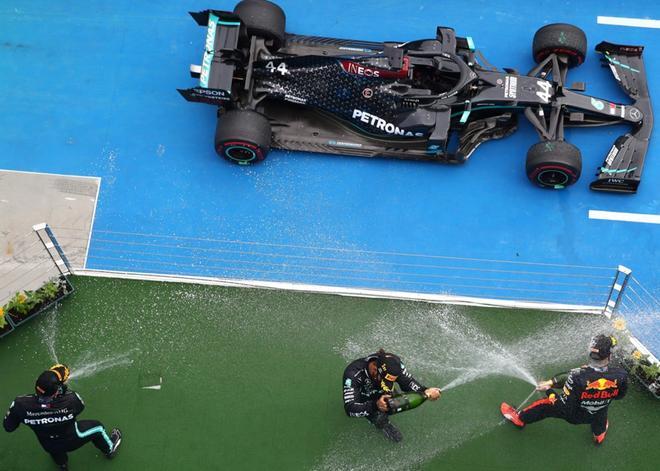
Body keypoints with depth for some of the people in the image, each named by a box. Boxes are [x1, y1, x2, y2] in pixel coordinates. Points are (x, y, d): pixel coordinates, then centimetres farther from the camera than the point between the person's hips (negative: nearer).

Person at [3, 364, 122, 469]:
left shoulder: (20, 405, -36)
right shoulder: (71, 400, -39)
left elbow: (8, 427, -17)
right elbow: (80, 405, -12)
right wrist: (64, 390, -7)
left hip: (49, 447, 2)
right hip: (71, 441, -2)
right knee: (96, 427, 25)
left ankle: (62, 462, 61)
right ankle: (110, 449, 53)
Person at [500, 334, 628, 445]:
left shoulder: (578, 376, -41)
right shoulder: (621, 376, -32)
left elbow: (565, 407, -29)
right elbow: (620, 395, -7)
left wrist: (548, 391, -13)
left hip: (575, 416, -3)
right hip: (598, 417, 3)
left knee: (545, 404, 22)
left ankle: (519, 419, 45)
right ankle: (599, 434, 68)